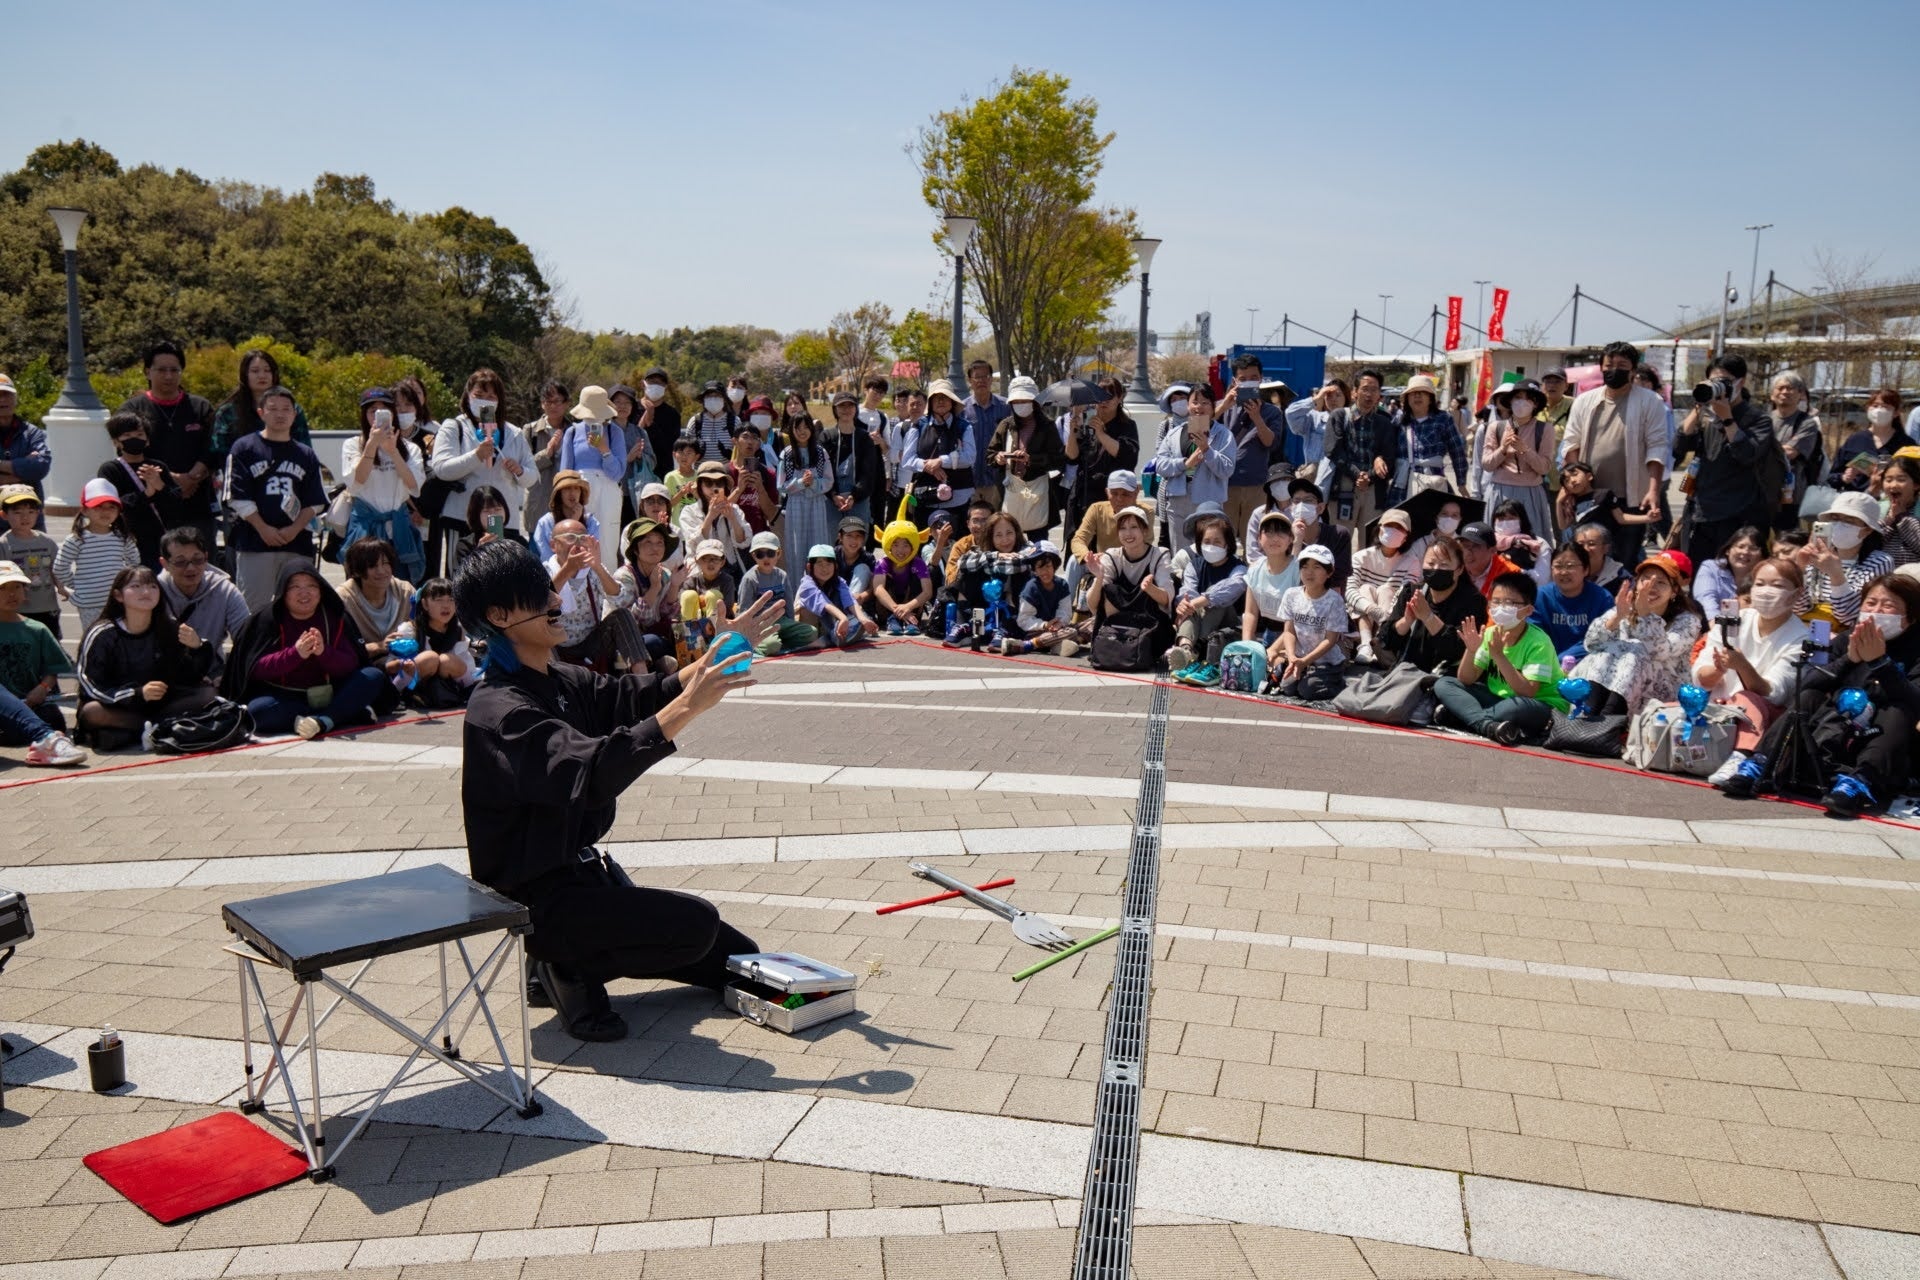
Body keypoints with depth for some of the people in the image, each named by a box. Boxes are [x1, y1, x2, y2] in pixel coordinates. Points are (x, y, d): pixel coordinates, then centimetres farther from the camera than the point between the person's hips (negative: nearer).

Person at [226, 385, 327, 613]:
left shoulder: (305, 455, 14)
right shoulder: (244, 448, 6)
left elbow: (315, 502, 9)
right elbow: (238, 497, 0)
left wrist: (294, 529, -6)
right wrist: (263, 528, -8)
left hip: (297, 544, 3)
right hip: (254, 543, -2)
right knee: (254, 607, -3)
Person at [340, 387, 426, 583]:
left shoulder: (410, 448, 11)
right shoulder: (352, 445, 8)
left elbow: (415, 486, -4)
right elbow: (355, 482, -9)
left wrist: (393, 451, -10)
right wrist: (372, 444, -13)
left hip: (398, 527, 2)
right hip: (365, 526, -2)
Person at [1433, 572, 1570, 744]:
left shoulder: (1538, 642, -19)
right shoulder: (1490, 634, -2)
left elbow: (1527, 693, -27)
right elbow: (1466, 680, -4)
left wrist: (1499, 655, -33)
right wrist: (1471, 650, -23)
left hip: (1539, 707, -6)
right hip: (1499, 699, 6)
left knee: (1522, 707, -41)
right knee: (1443, 684, -10)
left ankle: (1466, 715, -19)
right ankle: (1487, 725, -32)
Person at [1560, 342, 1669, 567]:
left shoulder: (1650, 402, 0)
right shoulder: (1584, 401, 10)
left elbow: (1658, 448, -5)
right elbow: (1571, 446, 9)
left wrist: (1654, 490, -16)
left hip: (1632, 498, -3)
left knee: (1625, 561, 1)